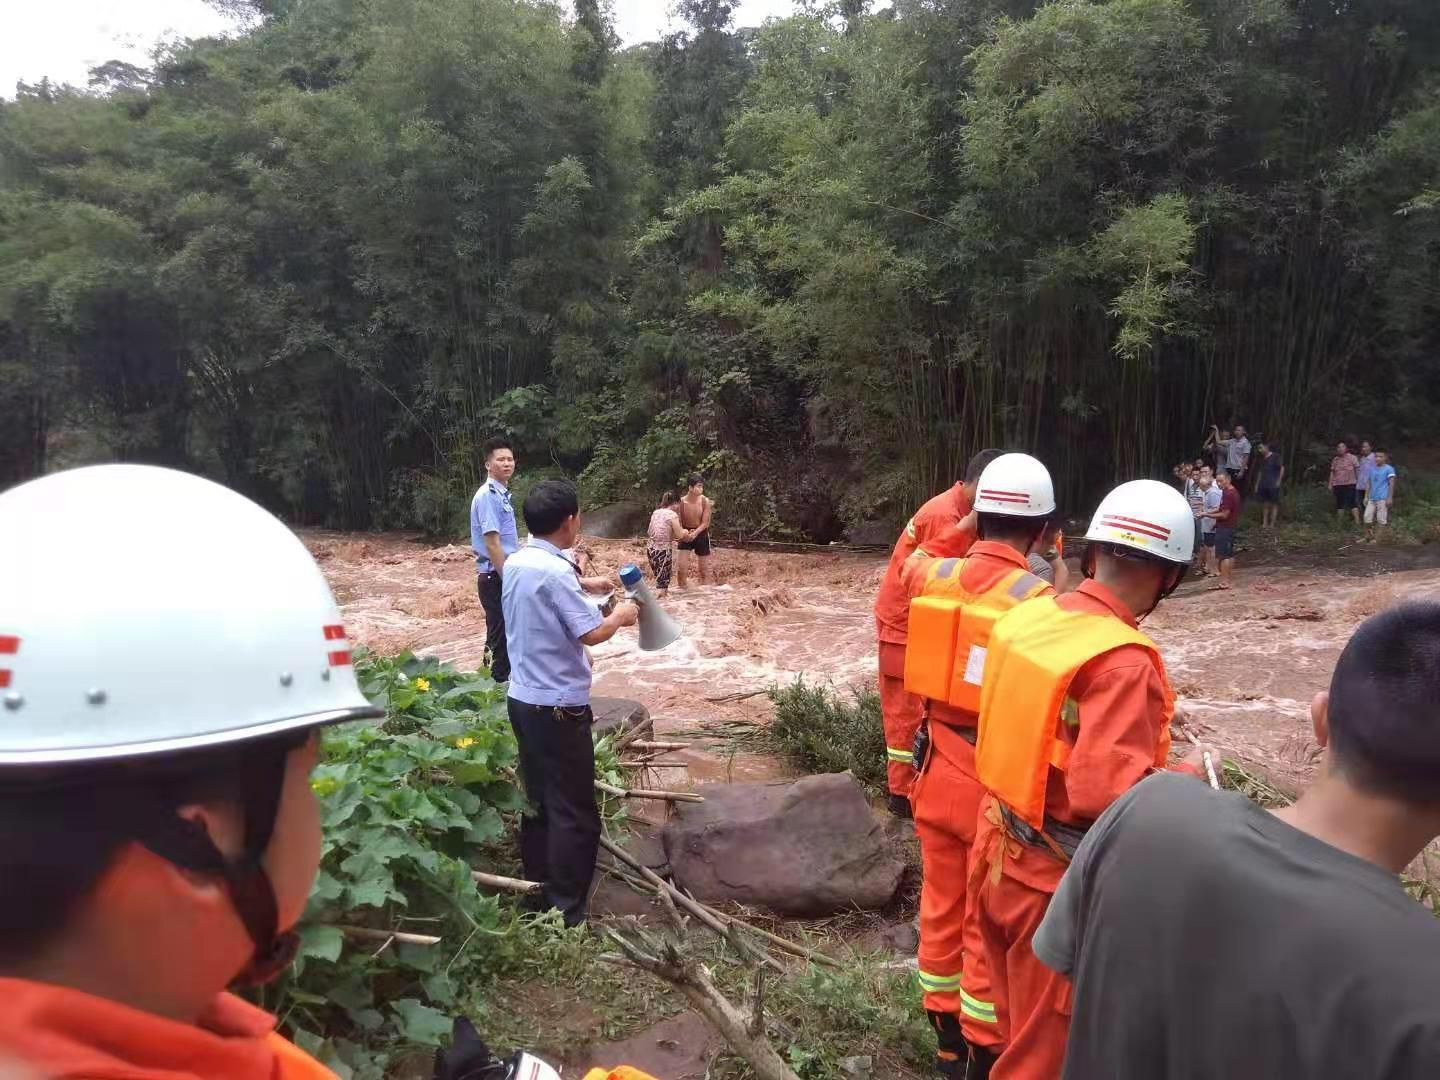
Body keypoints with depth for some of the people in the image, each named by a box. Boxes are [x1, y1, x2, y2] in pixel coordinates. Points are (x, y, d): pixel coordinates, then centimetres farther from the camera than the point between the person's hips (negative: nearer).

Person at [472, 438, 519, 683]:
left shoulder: (503, 494, 12)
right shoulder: (488, 496, -17)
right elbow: (492, 543, -22)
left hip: (505, 575, 10)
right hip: (496, 578, -10)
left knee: (503, 636, 17)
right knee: (500, 638, -2)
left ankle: (499, 681, 27)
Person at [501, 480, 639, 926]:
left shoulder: (516, 563, 6)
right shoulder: (556, 572, -21)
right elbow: (592, 633, -23)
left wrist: (583, 584, 25)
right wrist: (620, 615, -5)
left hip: (523, 699, 9)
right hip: (558, 706, -9)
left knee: (538, 800, 18)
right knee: (573, 812, 1)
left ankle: (538, 892, 29)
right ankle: (566, 912, 7)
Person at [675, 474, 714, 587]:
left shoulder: (705, 501, -17)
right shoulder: (681, 502, -18)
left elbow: (705, 523, -14)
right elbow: (678, 522, -11)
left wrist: (695, 533, -30)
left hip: (701, 534, 0)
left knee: (704, 569, 7)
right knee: (681, 567, -8)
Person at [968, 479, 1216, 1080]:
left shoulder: (1025, 616, -3)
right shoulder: (1123, 658, -25)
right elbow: (1107, 791, -31)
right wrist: (1184, 777, -12)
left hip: (998, 852, 7)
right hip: (1057, 880, -7)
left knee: (1014, 1021, 27)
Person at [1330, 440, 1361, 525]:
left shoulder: (1352, 457, -1)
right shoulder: (1335, 460, 11)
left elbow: (1357, 470, -1)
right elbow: (1332, 472, 15)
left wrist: (1358, 481, -6)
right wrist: (1330, 484, 12)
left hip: (1349, 484, -4)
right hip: (1337, 485, 4)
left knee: (1351, 503, -11)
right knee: (1339, 504, 8)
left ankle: (1357, 521, -10)